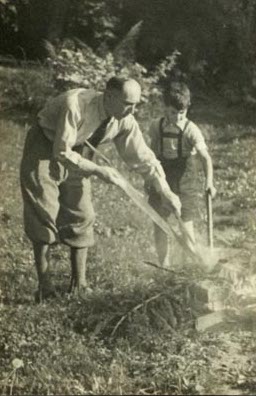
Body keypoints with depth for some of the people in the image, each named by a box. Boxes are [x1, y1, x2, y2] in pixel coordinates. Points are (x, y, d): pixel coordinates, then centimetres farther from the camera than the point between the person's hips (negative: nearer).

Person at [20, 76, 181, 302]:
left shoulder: (125, 121, -16)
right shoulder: (76, 105, -35)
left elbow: (142, 157, -9)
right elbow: (62, 152, -30)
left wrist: (165, 192, -13)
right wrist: (98, 171, -30)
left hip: (77, 154, 6)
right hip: (46, 150, -5)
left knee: (81, 215, 2)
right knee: (43, 215, -7)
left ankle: (79, 283, 12)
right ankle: (44, 285, 1)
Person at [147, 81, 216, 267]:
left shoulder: (191, 130, -15)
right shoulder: (156, 126, -3)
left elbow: (205, 156, -23)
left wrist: (209, 181, -35)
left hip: (184, 183, -4)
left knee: (186, 225, -2)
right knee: (159, 224, 8)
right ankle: (164, 265, 22)